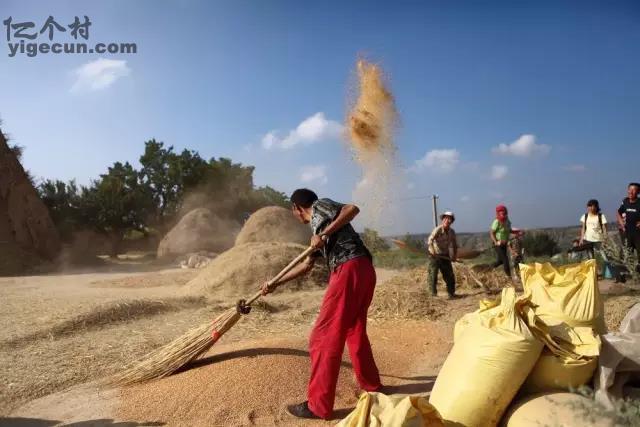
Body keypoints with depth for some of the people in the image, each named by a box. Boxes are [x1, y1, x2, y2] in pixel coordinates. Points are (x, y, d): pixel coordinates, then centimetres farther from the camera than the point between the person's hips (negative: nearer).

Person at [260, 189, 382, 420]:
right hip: (362, 270, 10)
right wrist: (275, 284, 36)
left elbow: (353, 209, -10)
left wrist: (324, 234, -13)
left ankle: (319, 405, 1)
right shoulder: (317, 227, 29)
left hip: (350, 269, -10)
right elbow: (306, 265, 33)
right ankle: (371, 385, 36)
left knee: (324, 337, -5)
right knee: (354, 331, 23)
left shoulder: (320, 206, 6)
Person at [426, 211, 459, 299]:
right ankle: (433, 294, 5)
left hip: (445, 256, 6)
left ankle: (451, 293, 20)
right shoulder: (438, 229, -16)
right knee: (433, 274, -5)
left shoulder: (452, 232, 3)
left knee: (449, 275, 7)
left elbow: (454, 244, 15)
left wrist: (455, 255, 5)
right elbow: (430, 239, -30)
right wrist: (431, 249, -46)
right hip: (435, 255, -5)